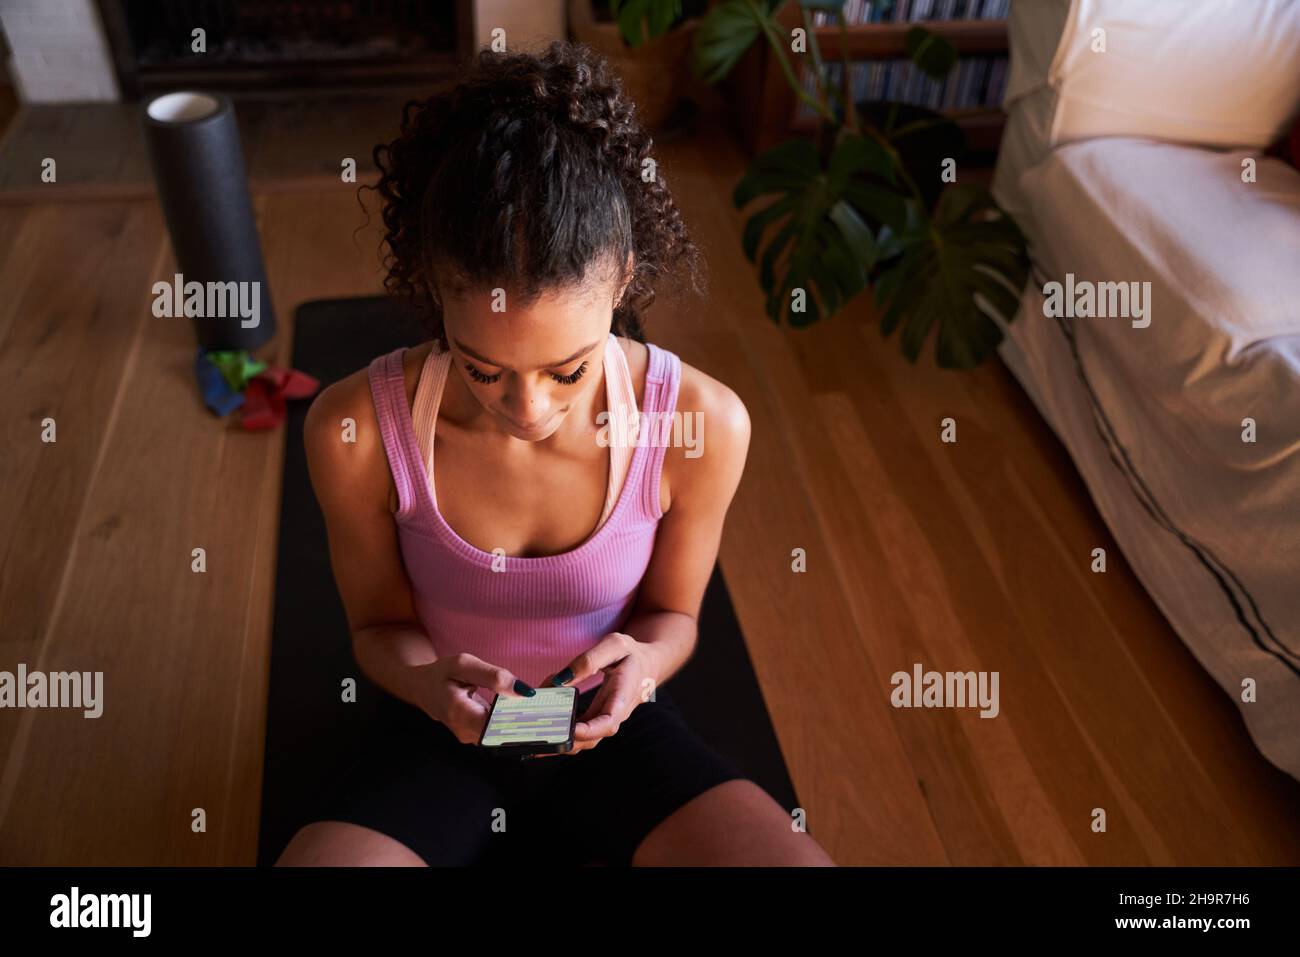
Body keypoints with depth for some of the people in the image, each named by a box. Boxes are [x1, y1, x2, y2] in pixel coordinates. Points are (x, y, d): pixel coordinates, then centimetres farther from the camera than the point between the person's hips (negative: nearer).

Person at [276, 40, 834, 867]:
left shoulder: (704, 424, -20)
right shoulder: (357, 430, -21)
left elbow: (670, 613, -3)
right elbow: (380, 623, -4)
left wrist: (641, 662, -25)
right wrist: (427, 682, -27)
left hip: (610, 728, 1)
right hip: (446, 737, 0)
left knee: (800, 855, -22)